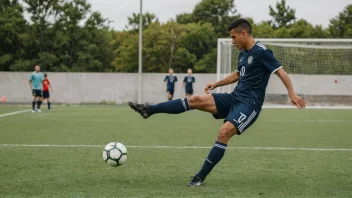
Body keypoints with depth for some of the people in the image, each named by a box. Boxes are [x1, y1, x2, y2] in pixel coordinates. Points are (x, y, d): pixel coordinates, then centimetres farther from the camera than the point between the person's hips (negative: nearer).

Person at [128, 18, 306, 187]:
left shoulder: (261, 52, -12)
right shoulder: (243, 53, 14)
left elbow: (281, 72, -16)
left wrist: (292, 94, -26)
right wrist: (216, 84, 25)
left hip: (250, 103, -8)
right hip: (234, 98, 8)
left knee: (224, 132, -26)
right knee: (196, 100, -7)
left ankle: (201, 177, -19)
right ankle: (149, 110, -9)